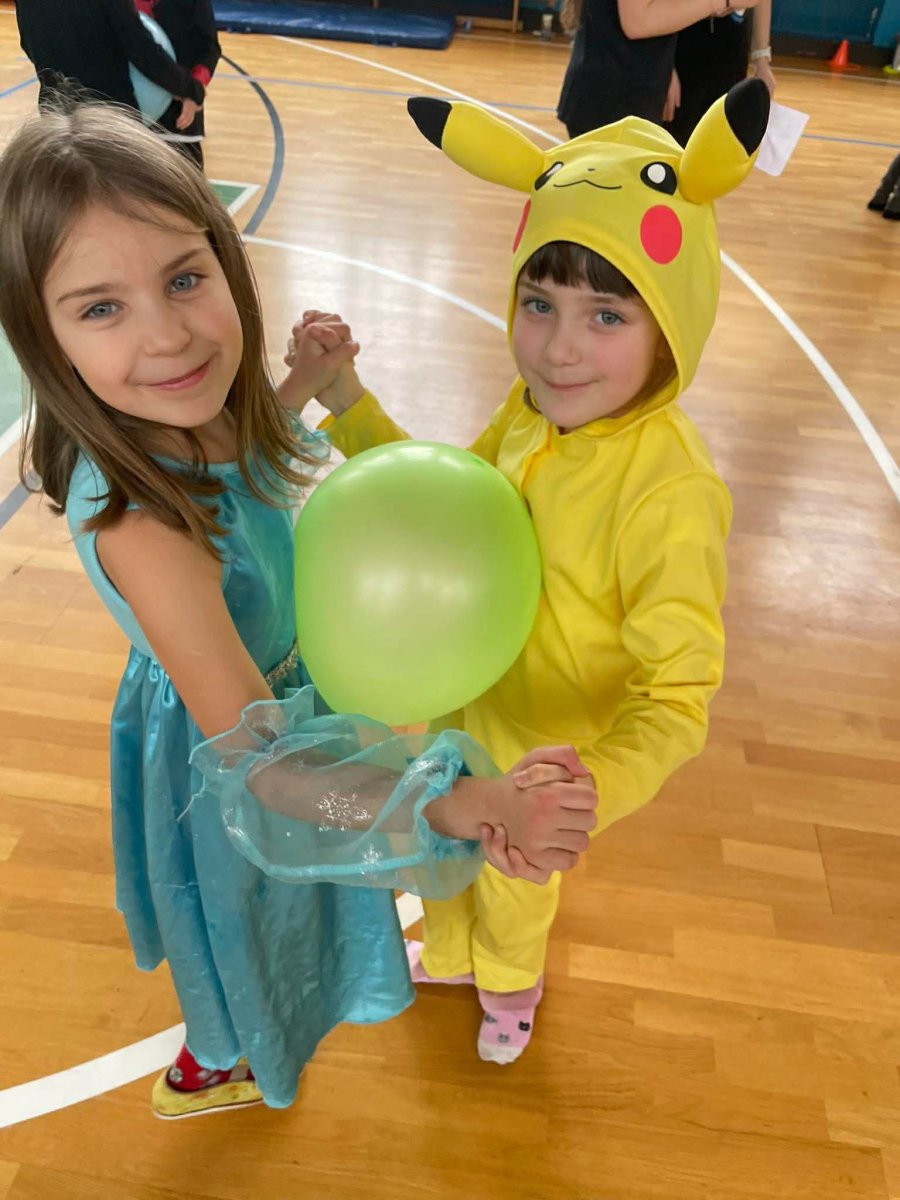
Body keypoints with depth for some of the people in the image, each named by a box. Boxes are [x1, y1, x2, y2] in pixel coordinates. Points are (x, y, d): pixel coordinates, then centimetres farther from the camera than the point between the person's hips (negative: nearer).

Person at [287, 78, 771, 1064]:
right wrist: (347, 405, -8)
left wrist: (595, 783, -49)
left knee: (510, 883, 27)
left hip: (543, 755, -5)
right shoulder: (531, 409, -14)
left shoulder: (671, 493, -35)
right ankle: (448, 958, 69)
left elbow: (677, 695, -30)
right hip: (458, 708, 6)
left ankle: (510, 986, 65)